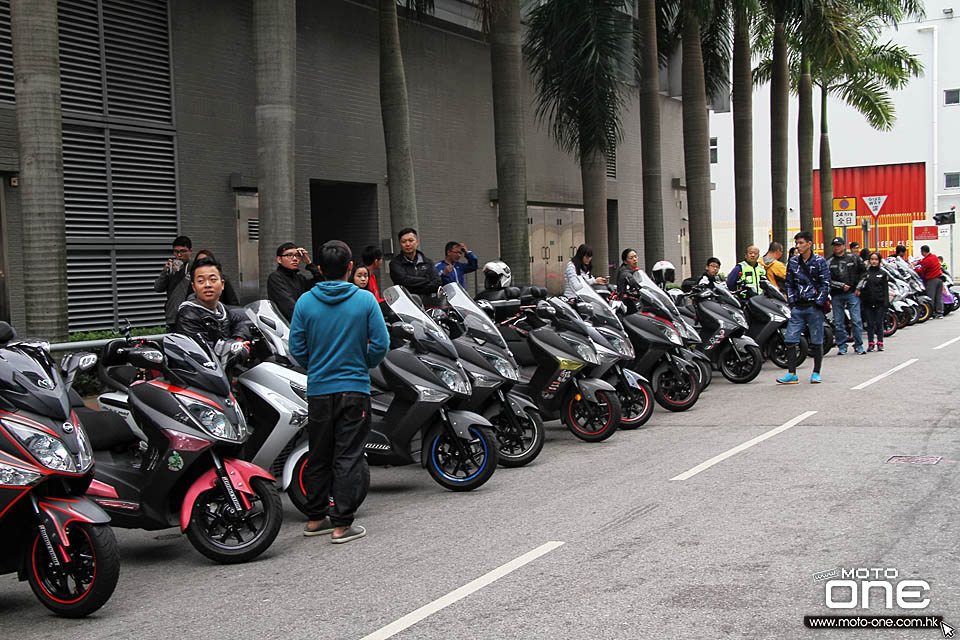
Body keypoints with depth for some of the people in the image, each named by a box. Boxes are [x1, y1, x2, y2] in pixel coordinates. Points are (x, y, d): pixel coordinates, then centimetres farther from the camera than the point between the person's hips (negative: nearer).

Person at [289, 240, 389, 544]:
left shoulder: (305, 302, -3)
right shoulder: (365, 300, -7)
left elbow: (297, 348, -2)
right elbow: (380, 344, -8)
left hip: (318, 390, 2)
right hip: (354, 390, -2)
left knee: (319, 455, 14)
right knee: (348, 456, 1)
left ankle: (316, 518, 23)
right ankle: (341, 524, 0)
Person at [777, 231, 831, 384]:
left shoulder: (820, 262, -1)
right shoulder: (793, 262, 11)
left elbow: (825, 285, -3)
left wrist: (818, 304, -10)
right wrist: (792, 302, 5)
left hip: (814, 307, -4)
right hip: (797, 307, 4)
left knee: (816, 342, 3)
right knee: (790, 340, -5)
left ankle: (816, 373, 14)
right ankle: (791, 374, -2)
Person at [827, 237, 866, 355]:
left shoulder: (853, 257, 5)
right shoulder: (829, 262, 3)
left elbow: (863, 272, 12)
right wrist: (841, 286, -12)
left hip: (852, 293, -1)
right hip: (837, 295, 1)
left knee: (856, 320, -5)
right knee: (838, 323, 3)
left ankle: (858, 345, 5)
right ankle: (842, 346, 12)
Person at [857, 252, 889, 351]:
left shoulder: (883, 273, 6)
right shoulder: (865, 272, 6)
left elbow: (885, 289, 3)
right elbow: (861, 287, 5)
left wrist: (886, 303, -3)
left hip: (879, 303, -1)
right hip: (868, 303, 1)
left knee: (879, 324, 1)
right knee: (870, 324, 4)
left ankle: (880, 343, 9)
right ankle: (871, 343, 10)